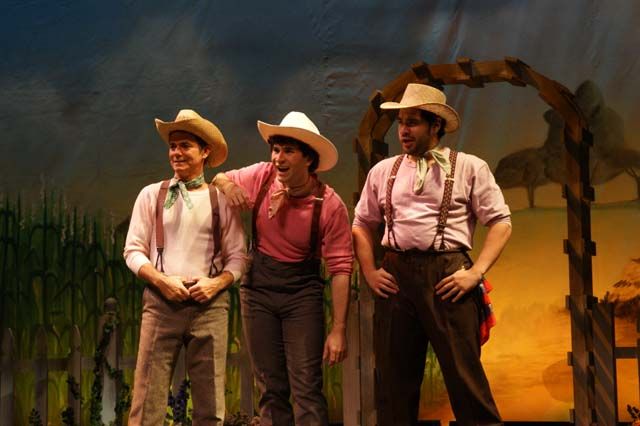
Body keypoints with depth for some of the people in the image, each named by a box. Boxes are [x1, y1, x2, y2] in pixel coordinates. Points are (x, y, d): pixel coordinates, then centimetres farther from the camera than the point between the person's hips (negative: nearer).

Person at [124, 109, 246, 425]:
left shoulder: (221, 199, 8)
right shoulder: (151, 195, 8)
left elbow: (238, 256, 7)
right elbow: (133, 251, 5)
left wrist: (216, 283, -12)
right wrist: (162, 281, -10)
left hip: (209, 304, 1)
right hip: (161, 301, 0)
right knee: (148, 400, -5)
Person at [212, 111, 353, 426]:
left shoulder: (330, 206, -15)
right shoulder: (262, 176, -5)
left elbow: (340, 268, -14)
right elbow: (219, 180, 16)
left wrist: (339, 330, -19)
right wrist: (228, 186, -10)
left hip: (302, 293, -3)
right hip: (258, 289, 3)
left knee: (307, 389, -9)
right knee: (271, 389, 7)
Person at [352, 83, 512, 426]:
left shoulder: (469, 168, 4)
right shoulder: (382, 172, 13)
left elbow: (500, 222, 1)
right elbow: (362, 225, 20)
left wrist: (476, 272, -9)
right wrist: (369, 271, 6)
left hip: (448, 275, -3)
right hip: (395, 275, 3)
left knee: (465, 375, -4)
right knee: (393, 378, 7)